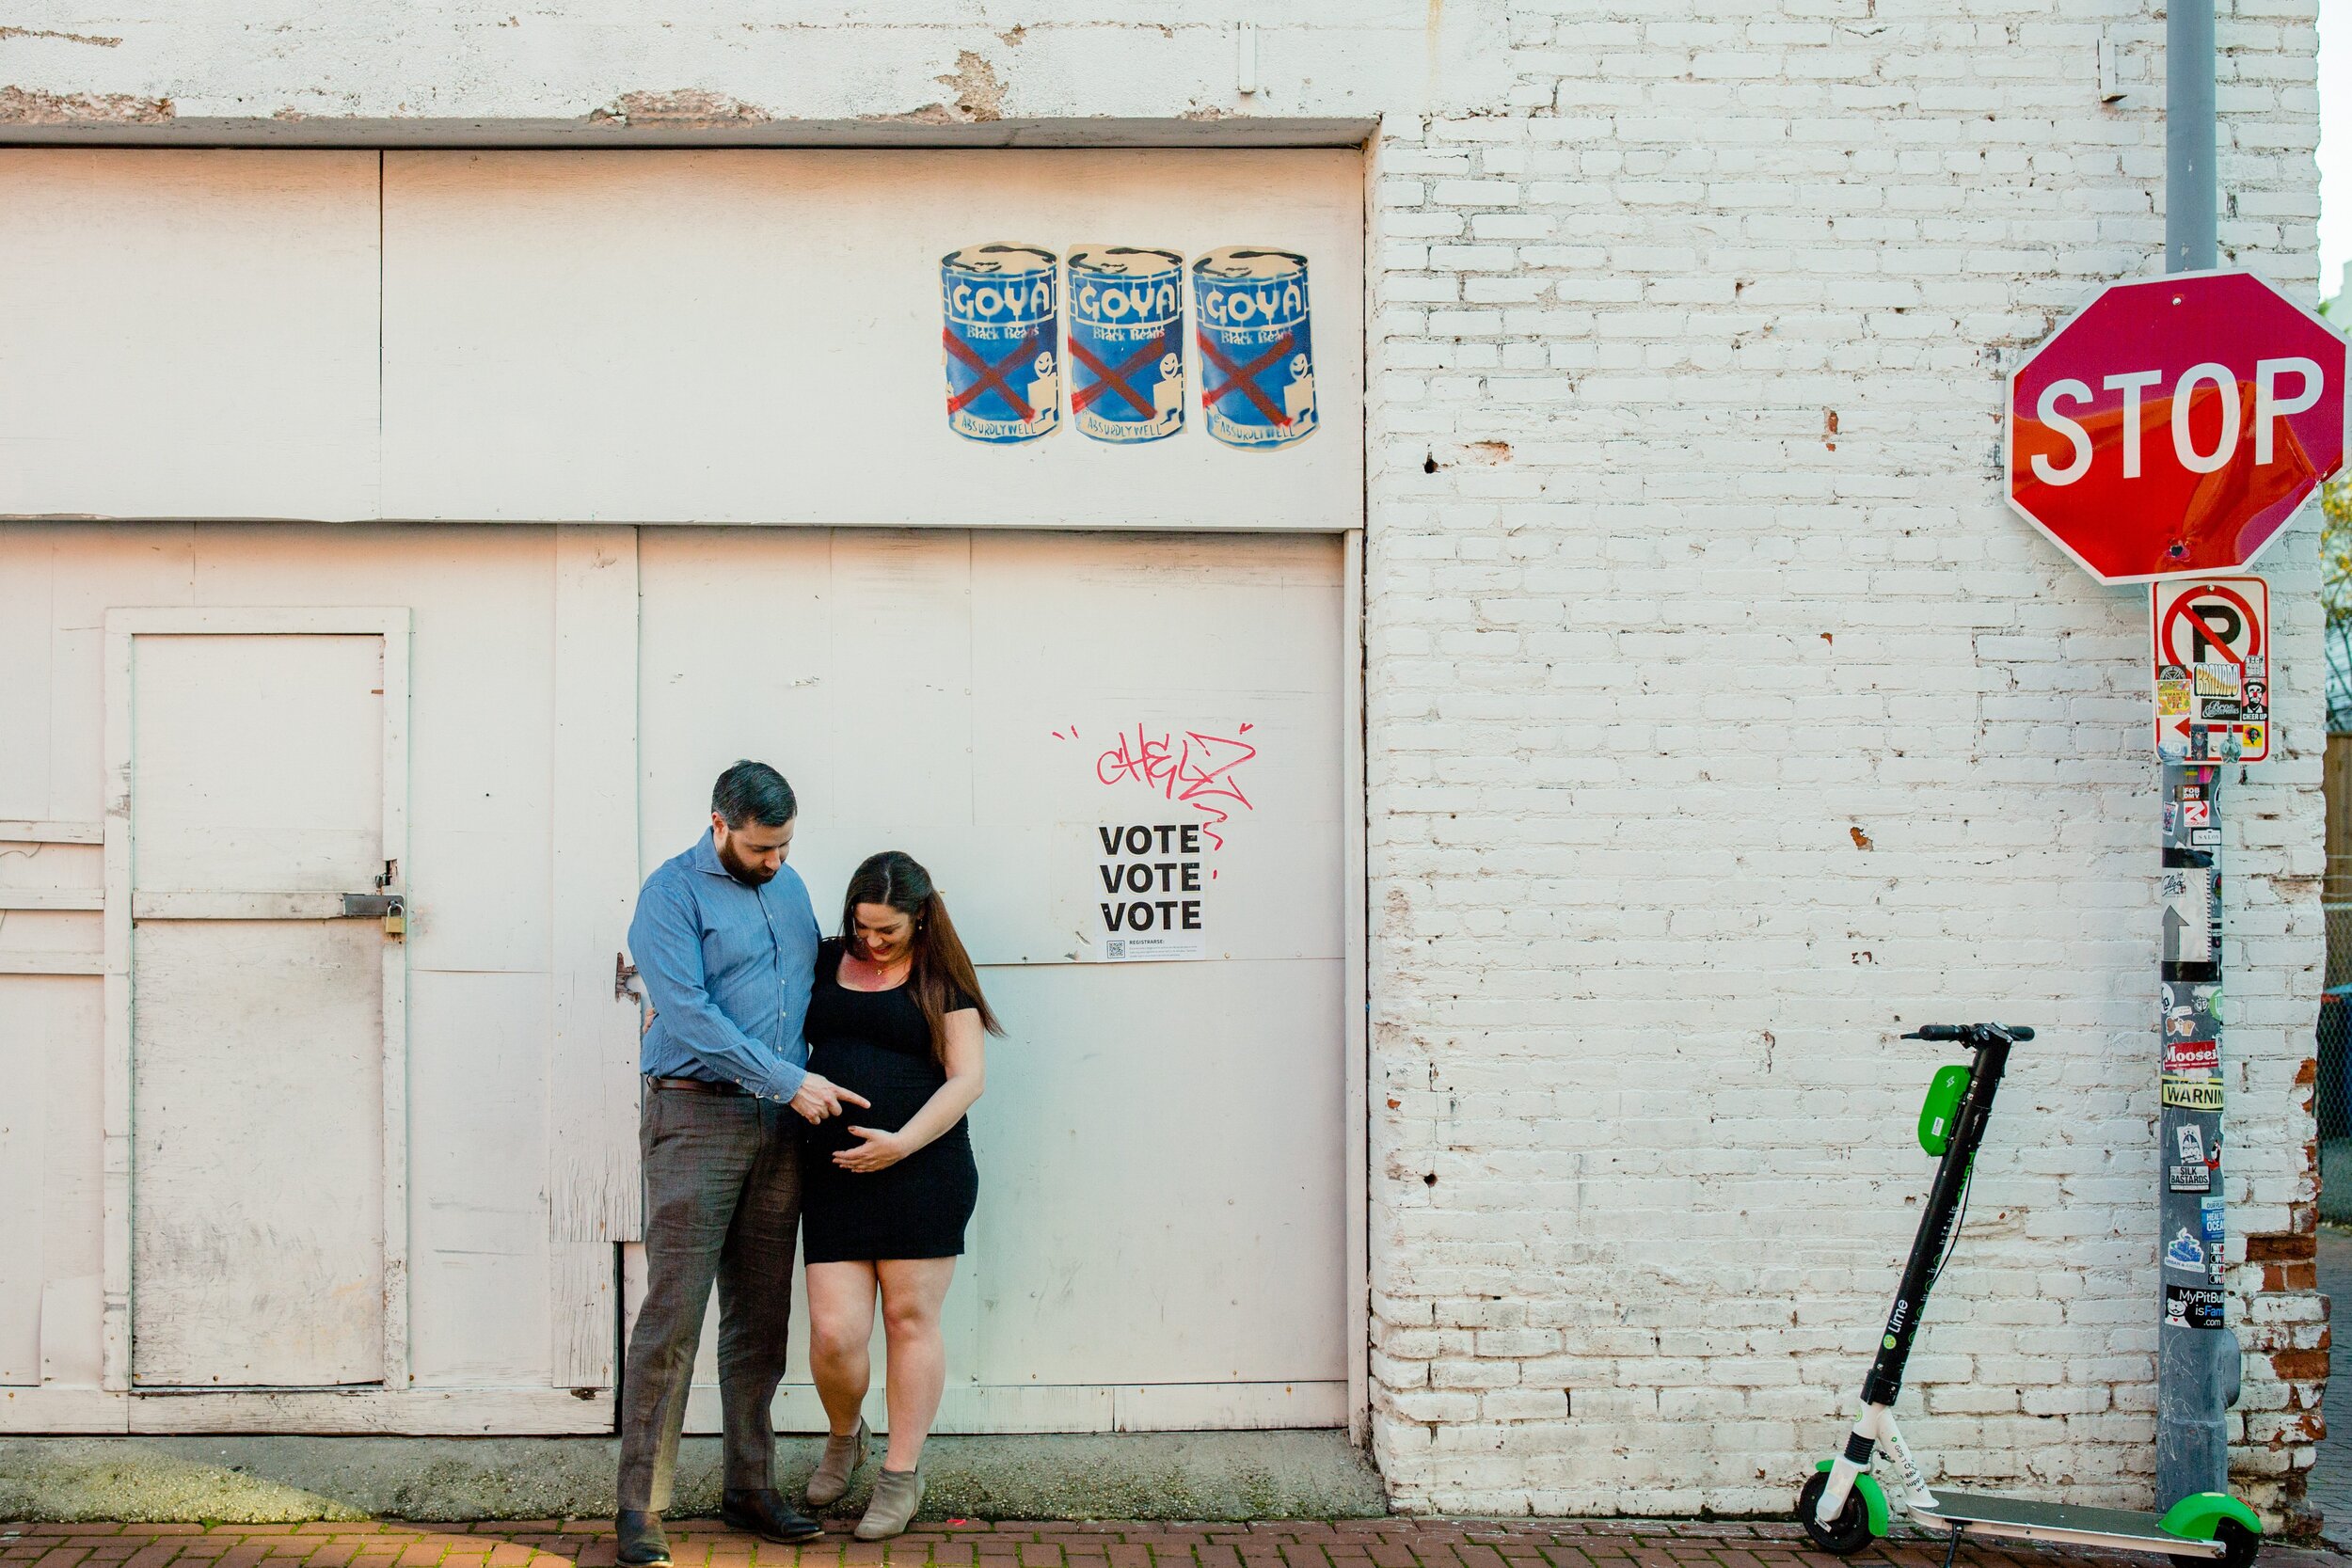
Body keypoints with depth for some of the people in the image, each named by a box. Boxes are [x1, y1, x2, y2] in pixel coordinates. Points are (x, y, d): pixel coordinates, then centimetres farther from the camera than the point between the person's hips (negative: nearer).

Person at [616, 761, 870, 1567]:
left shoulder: (789, 886, 15)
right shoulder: (673, 892, -6)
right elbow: (688, 1011, -15)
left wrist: (814, 1089, 13)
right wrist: (788, 1080, -16)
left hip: (779, 1126, 6)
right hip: (696, 1117, -6)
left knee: (760, 1320, 10)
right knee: (673, 1317, -8)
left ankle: (750, 1486, 19)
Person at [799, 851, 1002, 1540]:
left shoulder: (941, 979, 3)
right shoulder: (825, 963, 11)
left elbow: (966, 1078, -3)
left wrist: (903, 1143, -14)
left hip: (922, 1170, -2)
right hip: (833, 1174, 2)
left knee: (911, 1321, 3)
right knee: (834, 1334, -3)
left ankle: (902, 1475, 19)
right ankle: (843, 1435, 29)